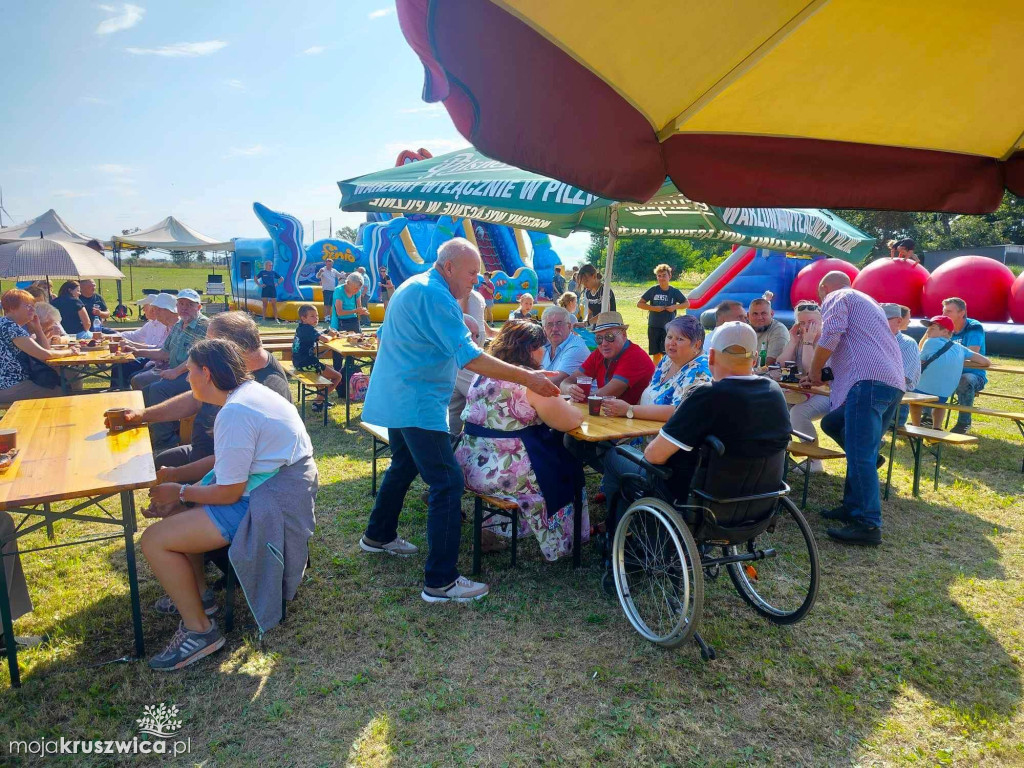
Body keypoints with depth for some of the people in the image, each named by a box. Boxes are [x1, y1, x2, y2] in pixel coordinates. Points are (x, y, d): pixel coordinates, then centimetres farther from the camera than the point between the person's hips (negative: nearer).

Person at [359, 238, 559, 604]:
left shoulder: (411, 286, 14)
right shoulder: (436, 296, -19)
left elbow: (385, 335, 26)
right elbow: (469, 357, -26)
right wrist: (527, 377, -25)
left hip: (395, 397, 11)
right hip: (417, 404, -11)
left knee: (404, 465, 27)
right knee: (448, 483, -10)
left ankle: (378, 535, 44)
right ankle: (440, 581, -7)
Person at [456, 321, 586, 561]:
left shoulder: (484, 373, 8)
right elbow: (570, 421, -16)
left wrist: (555, 397, 20)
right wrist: (567, 406, 7)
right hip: (502, 473, -7)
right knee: (566, 470, 18)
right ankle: (559, 544, 32)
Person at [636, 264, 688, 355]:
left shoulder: (675, 291, 1)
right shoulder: (653, 290, -1)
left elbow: (687, 303, 11)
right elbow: (639, 303, 0)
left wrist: (675, 306, -8)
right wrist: (653, 308, -13)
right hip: (654, 327, 1)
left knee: (666, 353, -5)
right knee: (656, 354, 8)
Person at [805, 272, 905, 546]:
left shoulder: (836, 297, 8)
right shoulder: (865, 301, 36)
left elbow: (830, 337, -10)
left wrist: (814, 372, 3)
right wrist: (822, 374, 39)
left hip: (869, 382, -10)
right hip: (893, 383, 10)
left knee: (860, 455, -12)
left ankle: (868, 525, -14)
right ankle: (852, 507, 17)